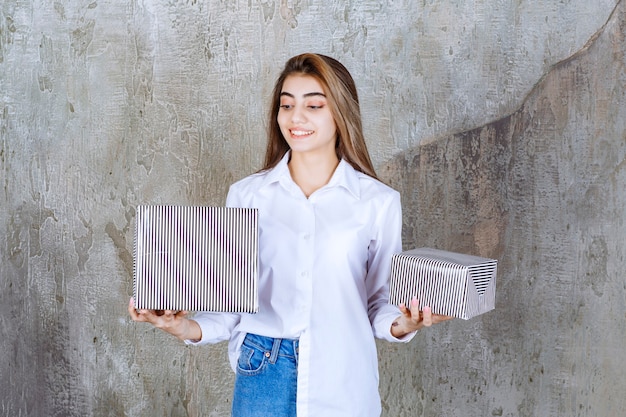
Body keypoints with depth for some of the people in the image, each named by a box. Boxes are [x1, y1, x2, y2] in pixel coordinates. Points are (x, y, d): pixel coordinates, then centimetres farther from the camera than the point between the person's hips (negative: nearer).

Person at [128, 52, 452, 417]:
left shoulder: (379, 202, -1)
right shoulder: (246, 195, 3)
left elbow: (381, 301, 4)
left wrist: (401, 326, -16)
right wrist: (189, 328, -13)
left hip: (343, 379, -1)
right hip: (263, 377, 1)